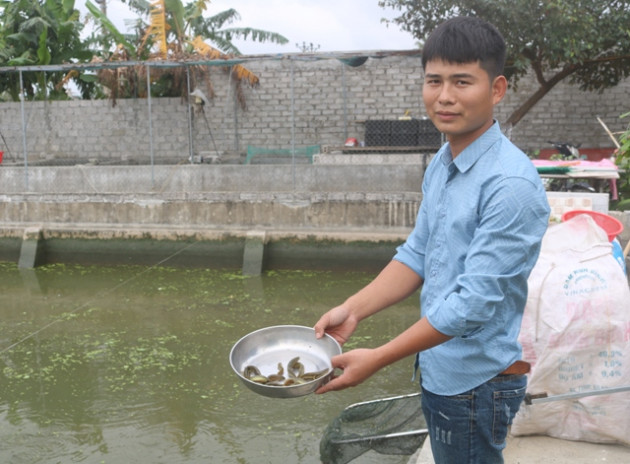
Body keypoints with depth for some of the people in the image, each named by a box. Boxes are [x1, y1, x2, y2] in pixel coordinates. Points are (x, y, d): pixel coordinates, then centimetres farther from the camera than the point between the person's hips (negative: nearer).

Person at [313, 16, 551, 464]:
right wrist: (352, 310, -5)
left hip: (477, 380, -8)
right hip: (440, 368, 8)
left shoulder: (511, 184, -25)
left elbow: (475, 303, -27)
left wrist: (378, 359, -23)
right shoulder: (441, 165, 3)